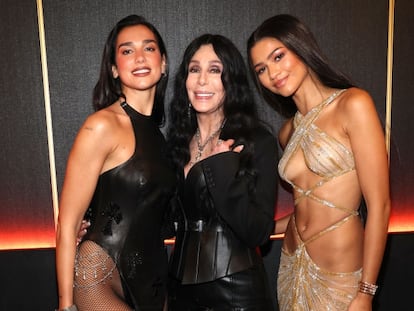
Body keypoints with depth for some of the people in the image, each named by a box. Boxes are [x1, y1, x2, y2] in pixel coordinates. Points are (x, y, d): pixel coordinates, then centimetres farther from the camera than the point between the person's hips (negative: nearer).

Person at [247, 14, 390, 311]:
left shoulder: (353, 103, -13)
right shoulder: (288, 131, 5)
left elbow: (379, 205, -15)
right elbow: (311, 206, 11)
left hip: (340, 275, -6)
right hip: (293, 266, 6)